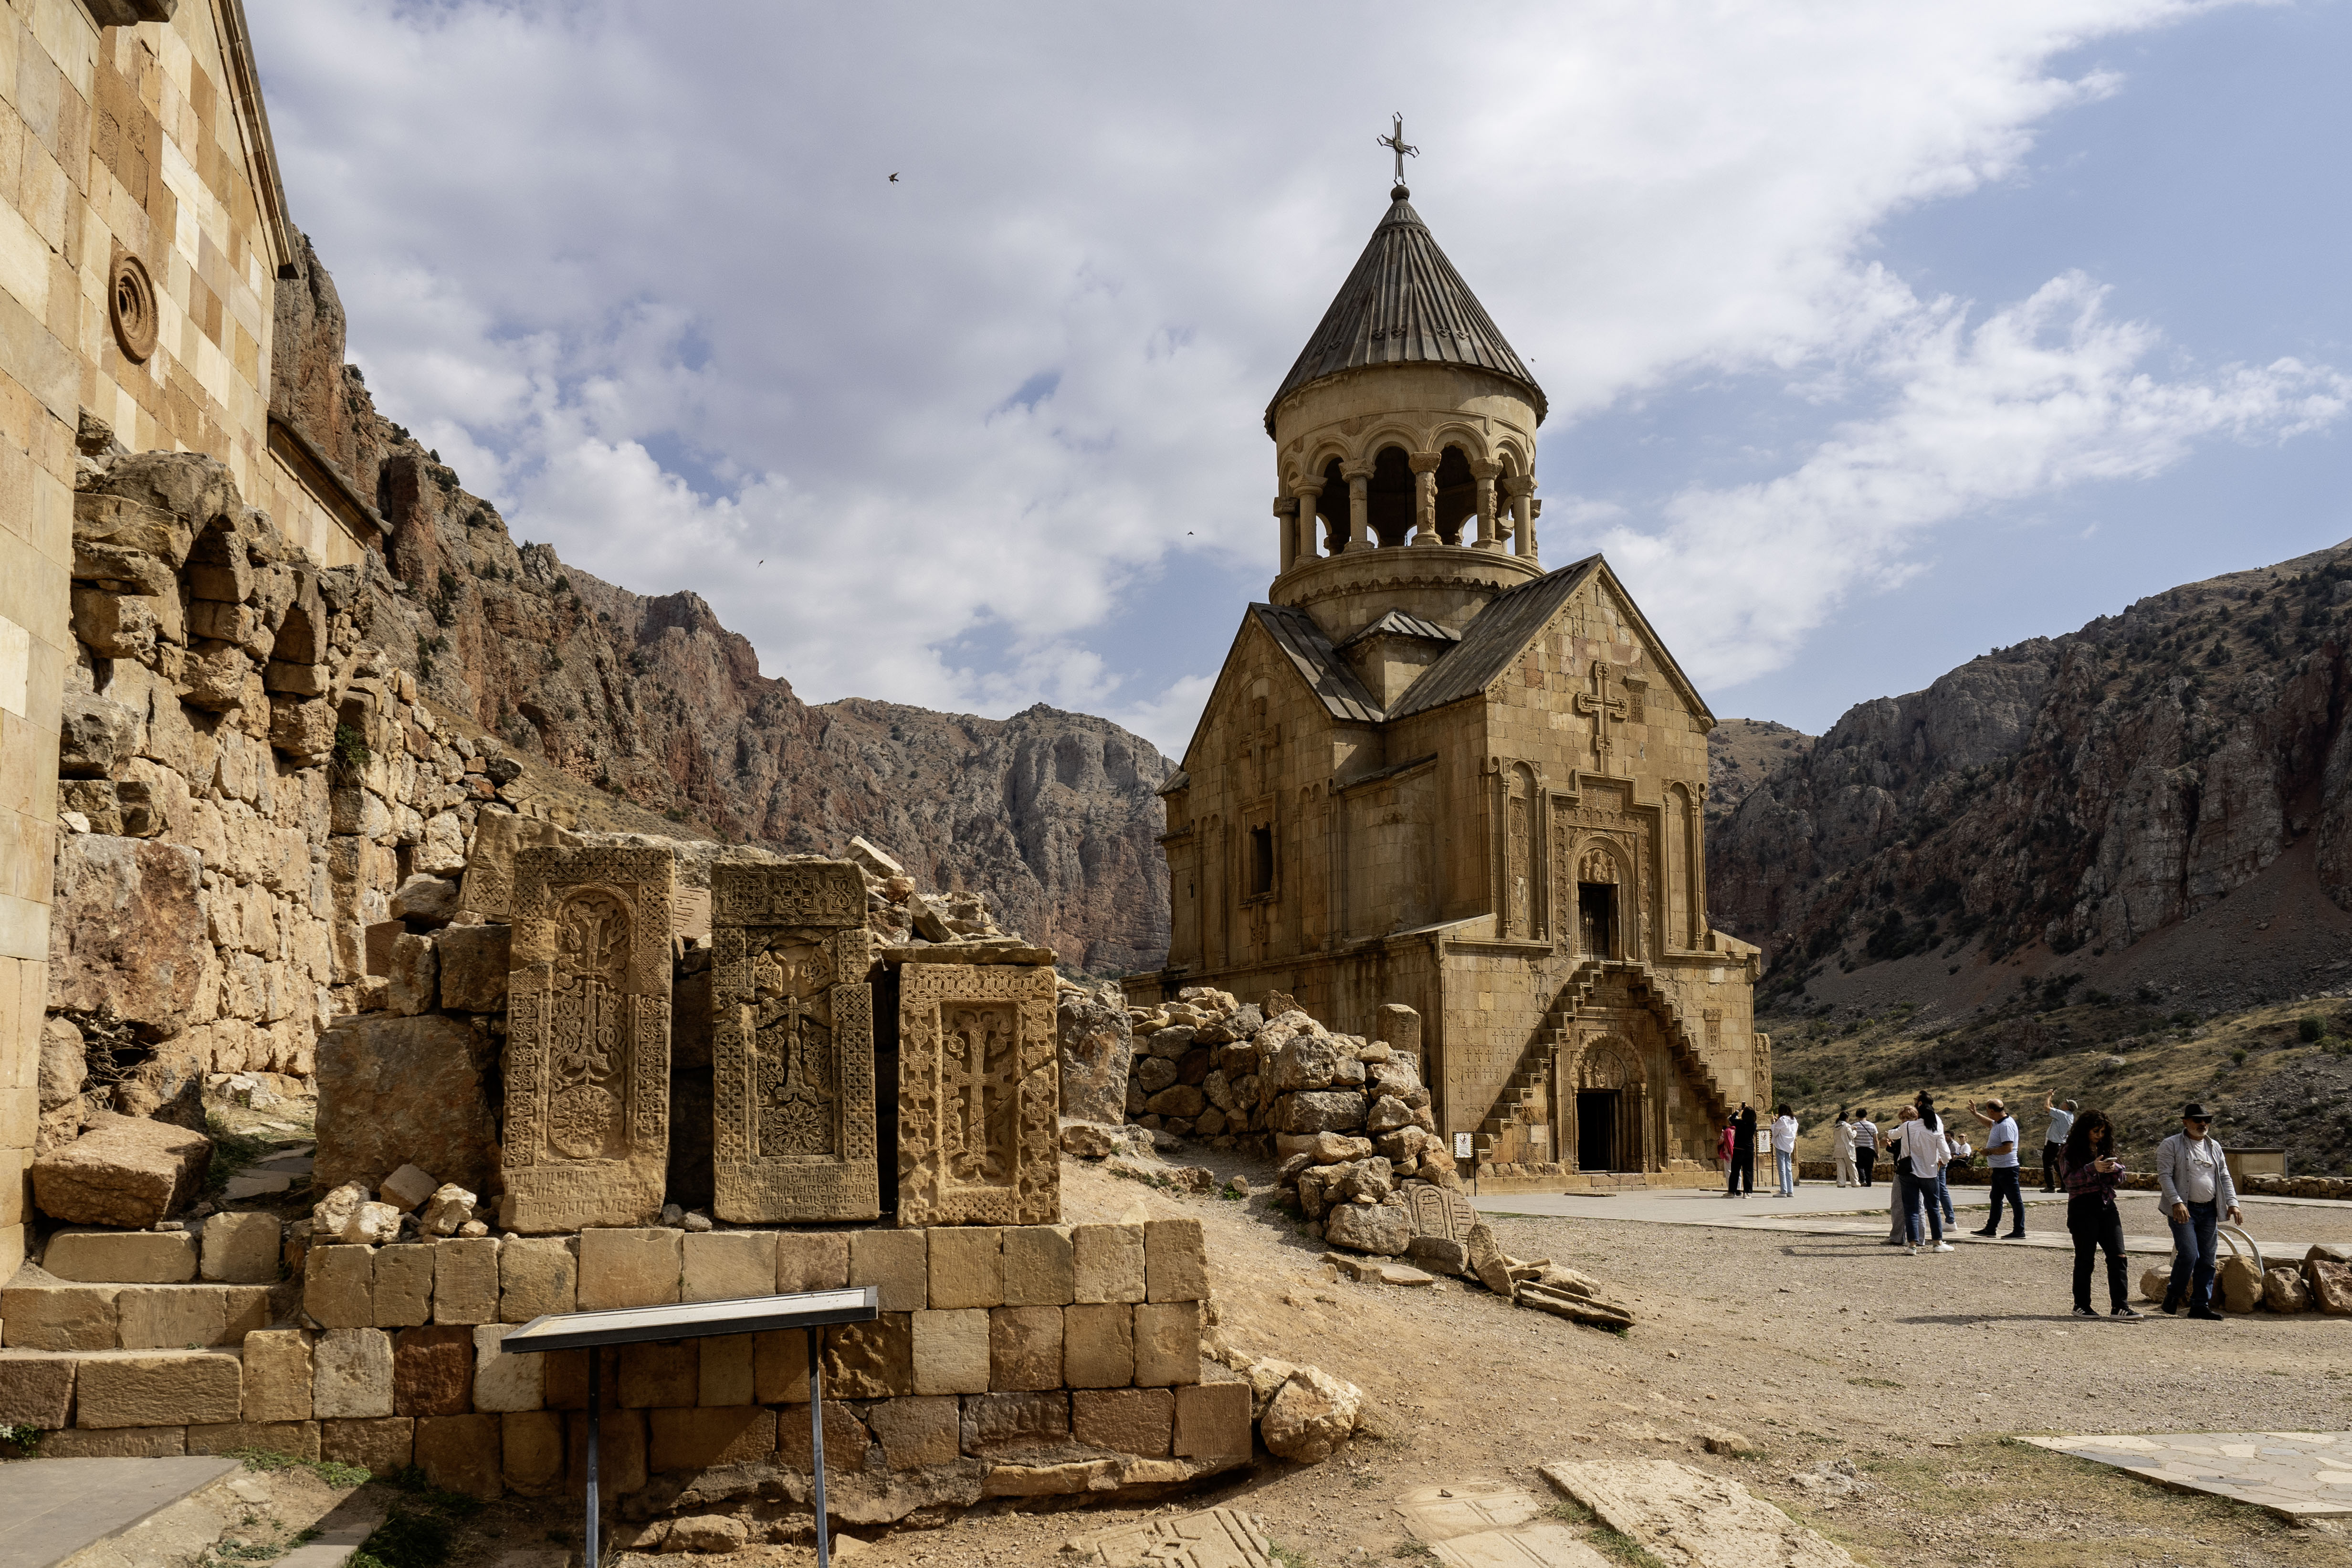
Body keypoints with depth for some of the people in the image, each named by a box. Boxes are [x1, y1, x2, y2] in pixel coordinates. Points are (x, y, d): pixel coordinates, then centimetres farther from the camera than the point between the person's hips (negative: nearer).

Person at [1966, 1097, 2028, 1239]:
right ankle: (1991, 1229, 24)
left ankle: (2020, 1231, 4)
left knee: (2015, 1200, -2)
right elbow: (1990, 1123, 35)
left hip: (2007, 1169, -11)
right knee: (1996, 1199, 16)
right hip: (1998, 1169, 11)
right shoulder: (1998, 1122, 9)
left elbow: (2008, 1148, -30)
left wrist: (1990, 1151, -19)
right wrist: (1975, 1114, 35)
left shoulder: (2007, 1125, -23)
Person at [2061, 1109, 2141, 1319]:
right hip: (2083, 1208, -5)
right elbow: (2070, 1179, -11)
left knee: (2118, 1255, -5)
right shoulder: (2070, 1152, 1)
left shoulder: (2106, 1150, 16)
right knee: (2085, 1258, 1)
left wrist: (2116, 1169, -9)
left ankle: (2120, 1306, -5)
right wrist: (2093, 1168, -22)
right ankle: (2081, 1305, 11)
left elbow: (2120, 1180, 13)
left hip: (2107, 1206, 5)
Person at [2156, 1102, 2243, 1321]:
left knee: (2206, 1260, 5)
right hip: (2183, 1210, -6)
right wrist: (2176, 1202, -22)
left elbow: (2224, 1176, 17)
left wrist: (2232, 1202, 3)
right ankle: (2172, 1298, 3)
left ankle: (2201, 1305, 12)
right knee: (2189, 1255, -16)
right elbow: (2165, 1175, -10)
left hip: (2209, 1211, 6)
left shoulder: (2214, 1146, 16)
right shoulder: (2171, 1145, -3)